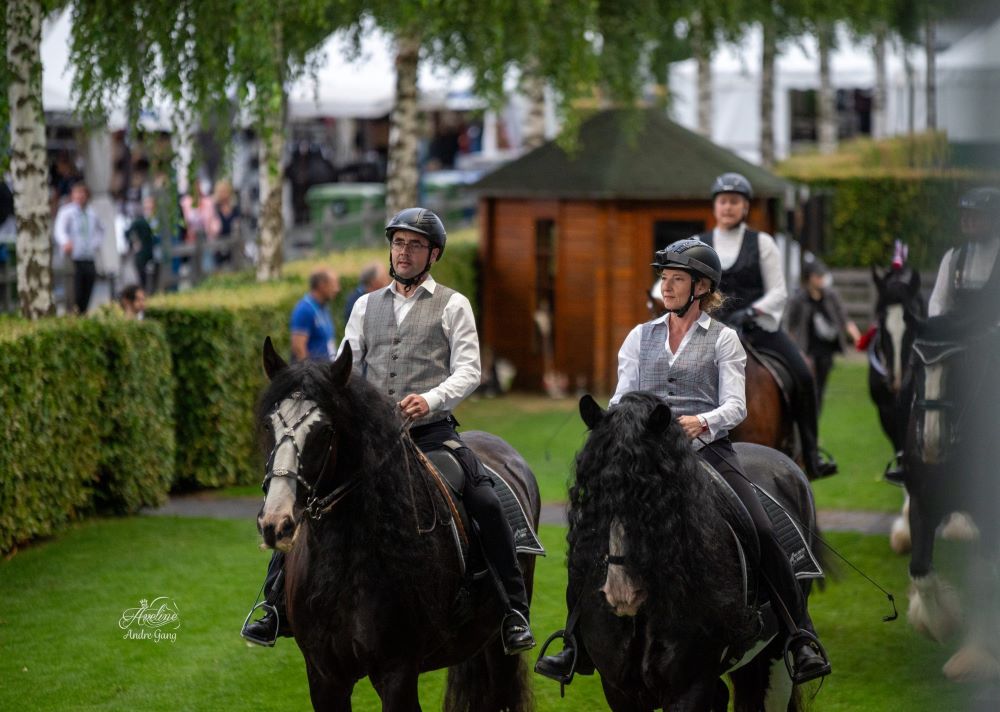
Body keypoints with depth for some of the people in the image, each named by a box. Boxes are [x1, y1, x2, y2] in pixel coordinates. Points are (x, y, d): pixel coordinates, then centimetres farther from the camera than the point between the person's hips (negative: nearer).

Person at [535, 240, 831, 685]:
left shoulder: (723, 339, 8)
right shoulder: (640, 337, 17)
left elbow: (735, 406, -2)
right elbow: (621, 400, 15)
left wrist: (702, 422, -23)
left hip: (708, 449, -3)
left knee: (762, 533, -19)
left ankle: (802, 640, -11)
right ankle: (577, 646, -5)